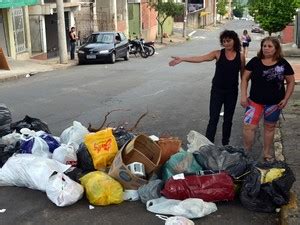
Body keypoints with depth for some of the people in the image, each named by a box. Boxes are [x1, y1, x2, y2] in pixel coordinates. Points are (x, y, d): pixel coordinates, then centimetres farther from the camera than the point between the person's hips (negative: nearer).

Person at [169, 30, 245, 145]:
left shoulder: (240, 56, -3)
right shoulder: (218, 53, -6)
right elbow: (199, 58, -16)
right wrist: (182, 59, -28)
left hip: (232, 92, 1)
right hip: (217, 91, -1)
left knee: (228, 119, 14)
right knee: (213, 119, 1)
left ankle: (225, 145, 29)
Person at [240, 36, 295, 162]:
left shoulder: (283, 64, -6)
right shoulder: (255, 62, -4)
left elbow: (291, 82, 3)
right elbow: (245, 78, 2)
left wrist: (286, 99, -4)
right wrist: (243, 95, -6)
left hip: (274, 103, 0)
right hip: (255, 101, 0)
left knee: (270, 127, 15)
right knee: (249, 126, -8)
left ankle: (267, 153, 31)